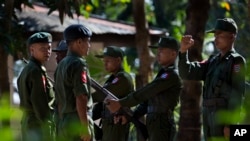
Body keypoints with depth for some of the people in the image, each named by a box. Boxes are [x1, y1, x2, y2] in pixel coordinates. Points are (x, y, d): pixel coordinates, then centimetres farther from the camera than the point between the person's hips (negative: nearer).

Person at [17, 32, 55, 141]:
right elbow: (40, 102, -20)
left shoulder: (26, 70, 16)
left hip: (27, 121, 10)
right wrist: (48, 127, -18)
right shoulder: (37, 71, -14)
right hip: (39, 124, -10)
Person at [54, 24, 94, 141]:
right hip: (78, 122, -9)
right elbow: (80, 98, -20)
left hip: (63, 124, 9)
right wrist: (85, 127, -21)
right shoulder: (78, 64, -11)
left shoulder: (61, 65, 16)